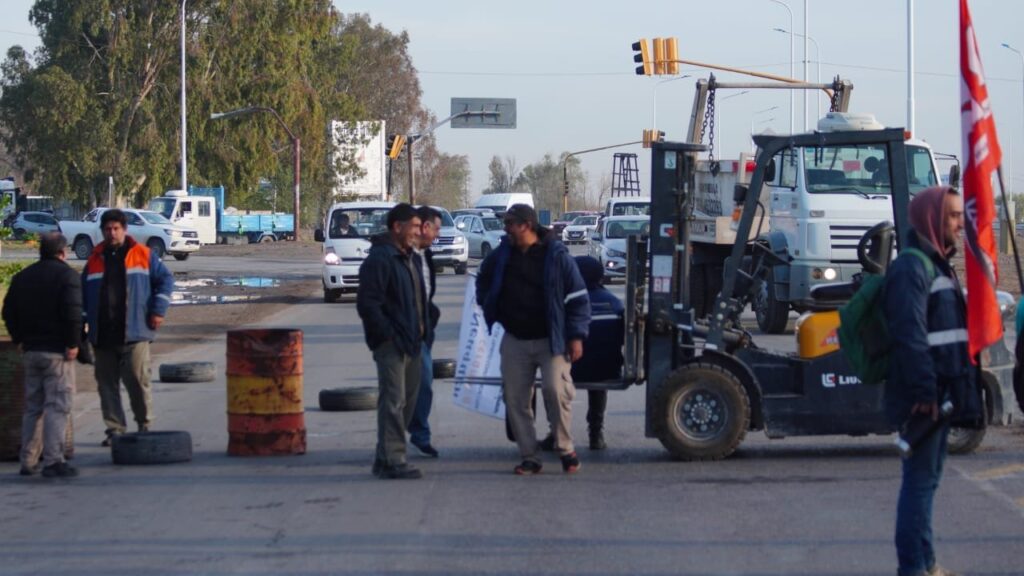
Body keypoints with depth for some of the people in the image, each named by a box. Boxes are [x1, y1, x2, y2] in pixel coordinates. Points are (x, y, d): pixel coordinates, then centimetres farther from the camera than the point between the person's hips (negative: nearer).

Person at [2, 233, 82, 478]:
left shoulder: (22, 277, 12)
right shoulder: (66, 274, -9)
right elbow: (73, 312, -19)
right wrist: (73, 343, -13)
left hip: (30, 350, 6)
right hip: (57, 351, -6)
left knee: (32, 407, 13)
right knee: (57, 406, -6)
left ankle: (28, 461, 13)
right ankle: (53, 461, -13)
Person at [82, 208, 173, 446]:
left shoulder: (142, 255, 3)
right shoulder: (95, 260, 13)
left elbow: (165, 279, 5)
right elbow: (84, 293, 17)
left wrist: (158, 310, -3)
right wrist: (83, 323, 10)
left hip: (134, 333, -4)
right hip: (103, 335, 4)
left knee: (138, 380, -8)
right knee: (107, 383, 4)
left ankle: (145, 425, 7)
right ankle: (115, 429, 11)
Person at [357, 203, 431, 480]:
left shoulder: (411, 259, 17)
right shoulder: (380, 259, -14)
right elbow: (367, 304, -18)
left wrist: (424, 331, 13)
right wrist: (388, 334, -19)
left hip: (411, 342, 10)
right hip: (392, 343, -10)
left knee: (408, 400, 13)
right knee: (394, 402, -10)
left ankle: (386, 458, 21)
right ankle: (392, 460, -8)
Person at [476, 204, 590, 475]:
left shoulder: (556, 255, -8)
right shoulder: (502, 255, 6)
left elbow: (578, 297, -5)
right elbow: (483, 280, 28)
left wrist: (576, 336, -10)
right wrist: (488, 307, 15)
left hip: (551, 340, -5)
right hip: (515, 340, 5)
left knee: (556, 391, -16)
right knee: (515, 399, 2)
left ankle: (565, 449, 2)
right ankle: (529, 457, 10)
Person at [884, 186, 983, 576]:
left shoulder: (938, 265, 18)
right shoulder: (911, 268, -14)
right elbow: (910, 335, -22)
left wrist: (957, 392, 22)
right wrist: (925, 391, -26)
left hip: (940, 394, 10)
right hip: (924, 396, -10)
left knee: (927, 480, 14)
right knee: (920, 480, -8)